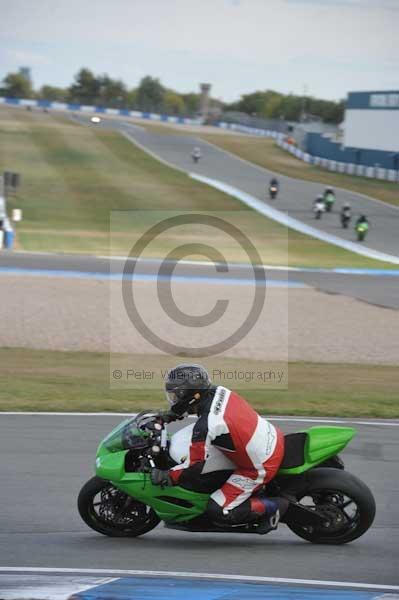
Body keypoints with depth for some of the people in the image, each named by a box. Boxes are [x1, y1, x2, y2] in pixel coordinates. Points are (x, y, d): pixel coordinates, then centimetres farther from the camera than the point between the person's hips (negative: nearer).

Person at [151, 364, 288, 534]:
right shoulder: (219, 391, -5)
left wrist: (167, 476, -5)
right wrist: (170, 415, 23)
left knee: (217, 512, -3)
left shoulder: (205, 426, -27)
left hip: (259, 468, -8)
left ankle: (272, 507, 2)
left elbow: (195, 467, -19)